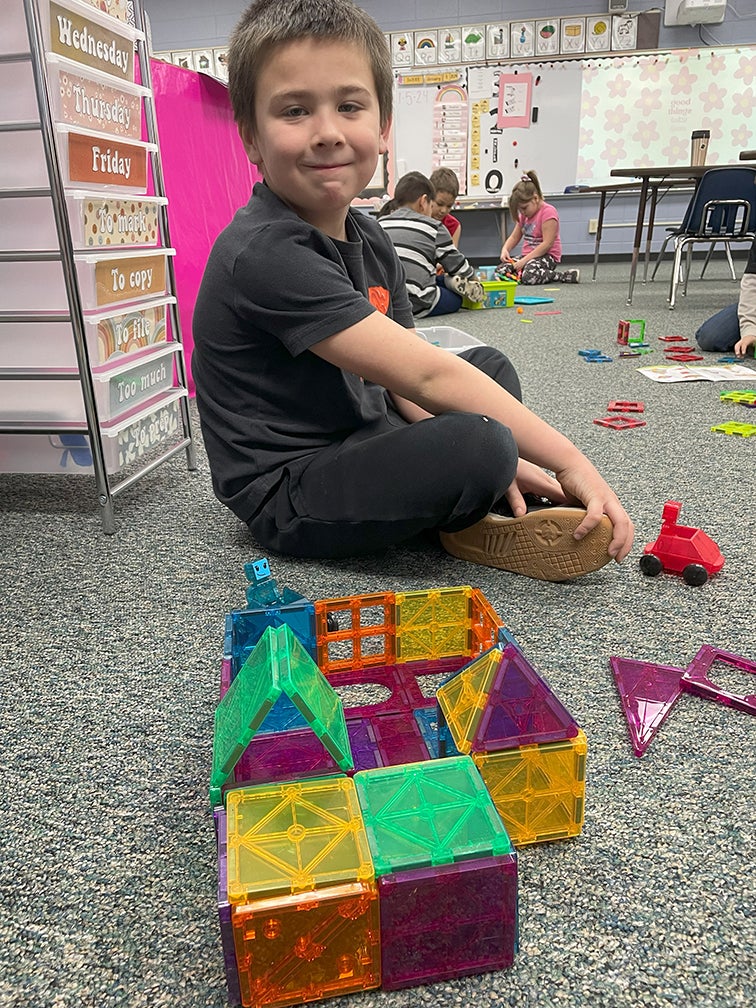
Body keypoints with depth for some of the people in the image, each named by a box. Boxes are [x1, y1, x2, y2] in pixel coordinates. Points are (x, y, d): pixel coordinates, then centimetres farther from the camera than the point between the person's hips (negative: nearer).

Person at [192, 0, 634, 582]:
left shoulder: (368, 239, 5)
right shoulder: (265, 253, -24)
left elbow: (402, 386, 4)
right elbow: (424, 377, -28)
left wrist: (496, 460, -9)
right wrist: (569, 461, -24)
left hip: (358, 443, 9)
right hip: (288, 493, -9)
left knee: (492, 365, 16)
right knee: (478, 444, -30)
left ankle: (469, 512, -5)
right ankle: (462, 521, 5)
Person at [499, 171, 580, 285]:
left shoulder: (548, 212, -13)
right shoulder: (524, 214, 14)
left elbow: (547, 244, -21)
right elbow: (514, 237, 14)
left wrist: (525, 260, -26)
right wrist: (505, 250, -9)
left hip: (547, 255, -9)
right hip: (528, 255, 9)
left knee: (529, 276, -39)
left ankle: (570, 275, -17)